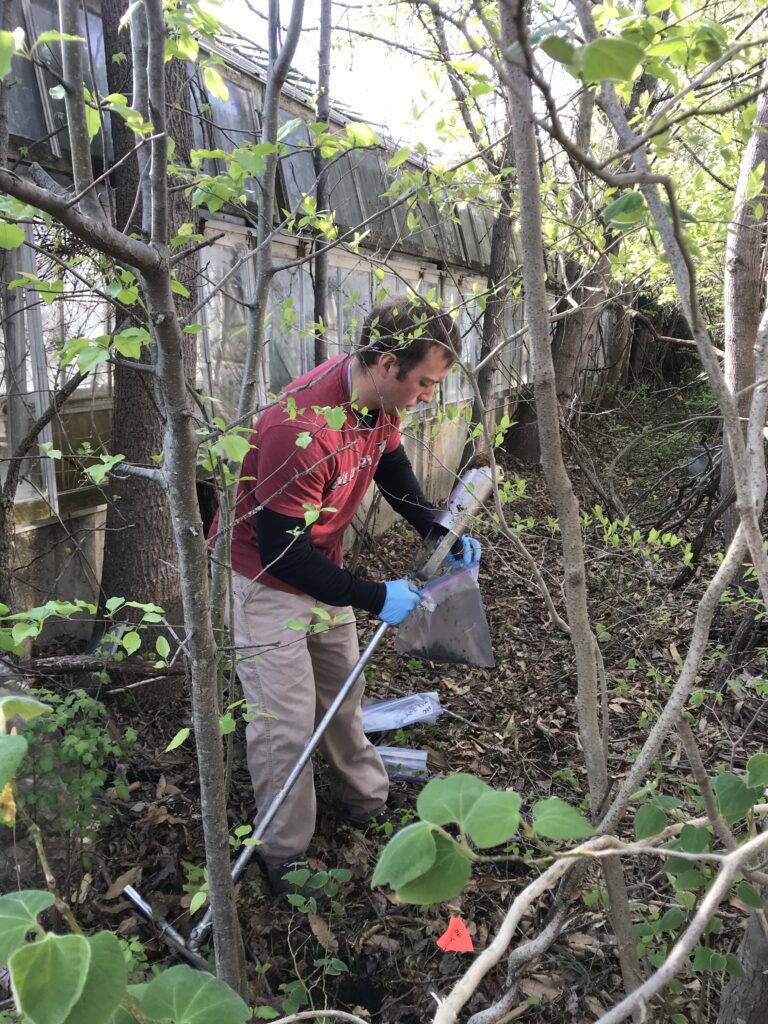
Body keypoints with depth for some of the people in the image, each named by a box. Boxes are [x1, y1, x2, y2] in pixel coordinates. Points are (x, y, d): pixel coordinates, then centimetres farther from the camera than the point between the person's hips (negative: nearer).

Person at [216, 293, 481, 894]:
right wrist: (374, 598, -26)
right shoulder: (303, 429, -38)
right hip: (263, 577, -8)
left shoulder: (379, 394, -12)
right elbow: (281, 552, -31)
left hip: (320, 567, 8)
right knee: (287, 725, -1)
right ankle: (284, 859, 20)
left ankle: (368, 806, 41)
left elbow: (391, 466, 9)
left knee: (344, 691, 21)